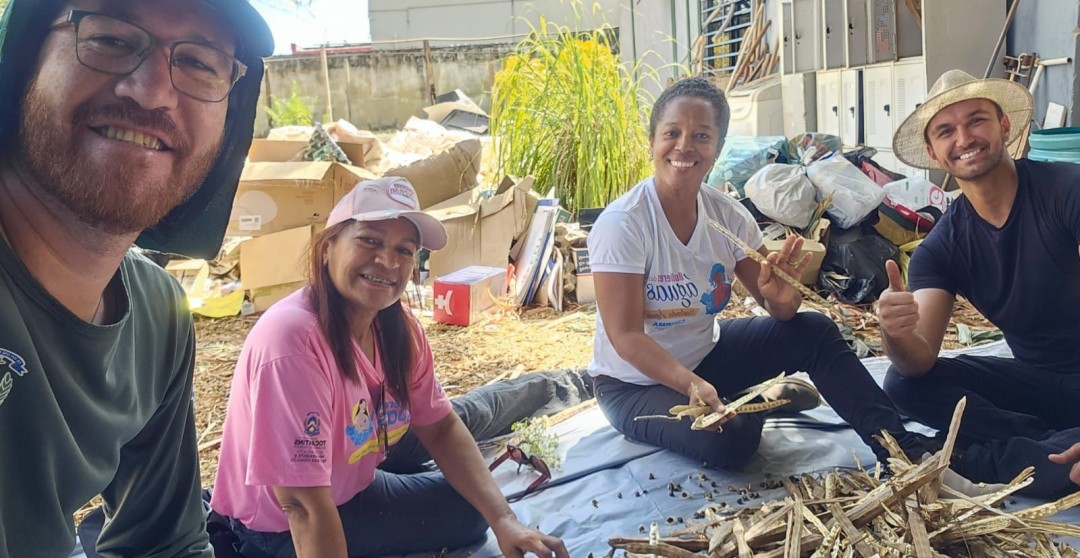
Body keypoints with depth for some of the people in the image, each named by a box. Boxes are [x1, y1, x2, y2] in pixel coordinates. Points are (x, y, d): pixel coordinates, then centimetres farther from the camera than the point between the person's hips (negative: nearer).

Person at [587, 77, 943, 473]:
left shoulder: (728, 216, -9)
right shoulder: (622, 224, -25)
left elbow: (778, 309, -4)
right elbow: (625, 336, -27)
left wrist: (781, 297, -29)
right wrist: (691, 385, -41)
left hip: (704, 352, 6)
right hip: (636, 380, -5)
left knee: (815, 332, -10)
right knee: (731, 438, -31)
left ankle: (899, 446, 5)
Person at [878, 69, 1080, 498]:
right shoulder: (941, 248, -3)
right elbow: (919, 361, -12)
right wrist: (896, 333, -38)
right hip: (1037, 380, 5)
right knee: (903, 385, -16)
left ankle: (970, 460, -15)